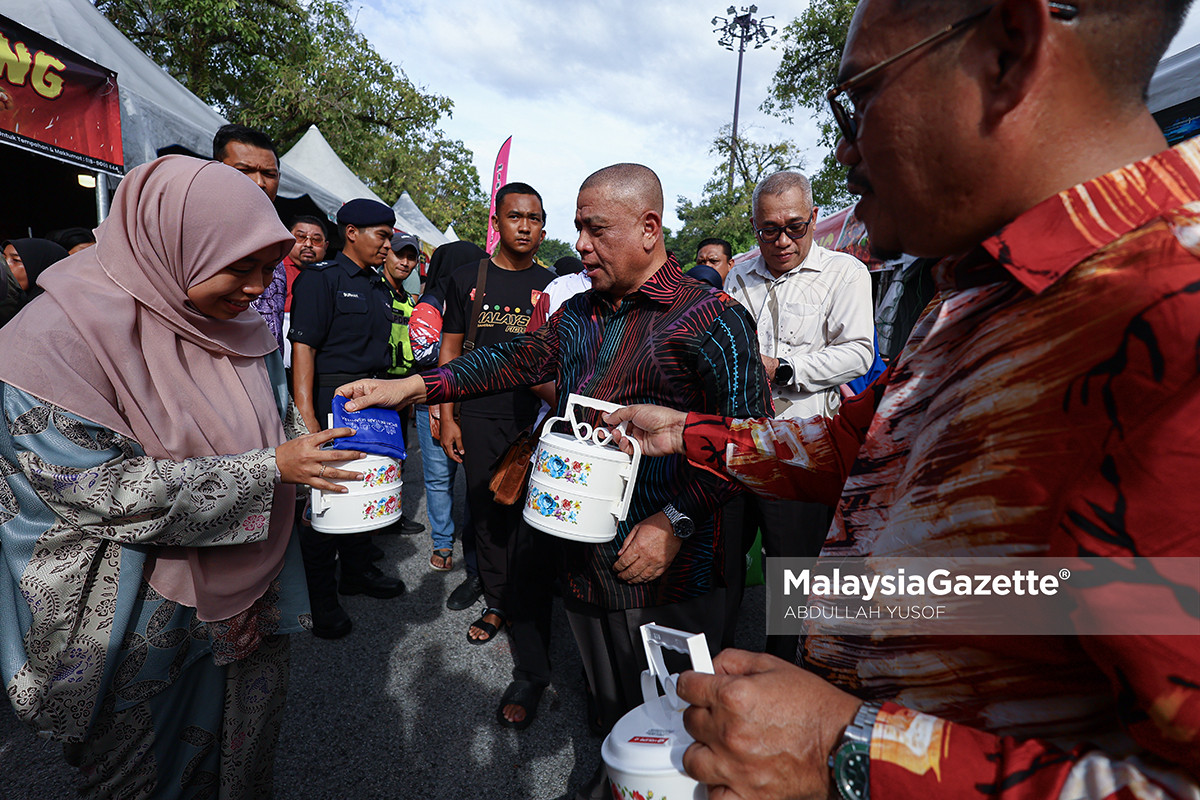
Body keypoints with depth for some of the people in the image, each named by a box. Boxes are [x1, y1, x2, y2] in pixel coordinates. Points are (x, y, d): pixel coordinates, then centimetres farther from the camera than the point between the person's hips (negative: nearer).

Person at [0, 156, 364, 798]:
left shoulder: (242, 329, 0)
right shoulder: (60, 335, -20)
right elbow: (103, 488, -24)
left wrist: (311, 446, -9)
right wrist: (267, 470, -27)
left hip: (248, 589, 5)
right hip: (143, 617, -5)